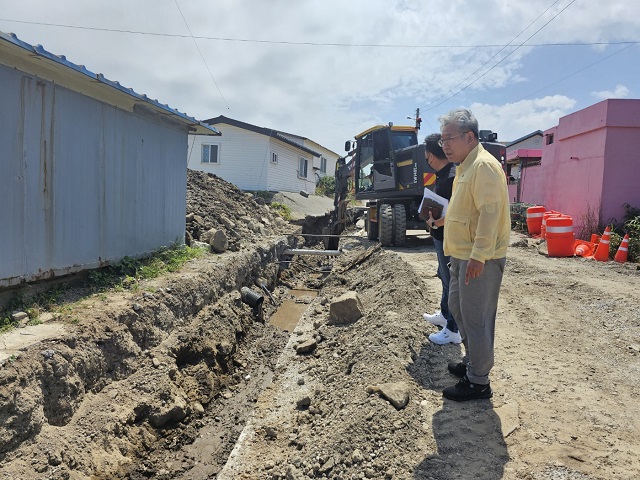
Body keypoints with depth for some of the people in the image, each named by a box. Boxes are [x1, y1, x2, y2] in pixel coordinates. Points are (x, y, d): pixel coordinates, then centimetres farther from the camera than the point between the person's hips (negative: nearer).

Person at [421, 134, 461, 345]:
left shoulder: (451, 177, -23)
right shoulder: (443, 175, 9)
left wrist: (434, 223, -18)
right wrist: (433, 217, 6)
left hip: (448, 239, -10)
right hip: (442, 237, 10)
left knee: (451, 282, 0)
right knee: (445, 277, 23)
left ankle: (453, 330, 12)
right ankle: (444, 315, 41)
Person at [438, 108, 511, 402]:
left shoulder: (484, 165, -17)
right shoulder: (465, 166, 15)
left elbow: (490, 212, -25)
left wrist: (478, 255, -27)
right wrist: (440, 219, 16)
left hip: (479, 260, -11)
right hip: (463, 256, 11)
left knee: (476, 319, -2)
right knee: (457, 307, 20)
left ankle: (478, 382, 12)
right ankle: (472, 361, 37)